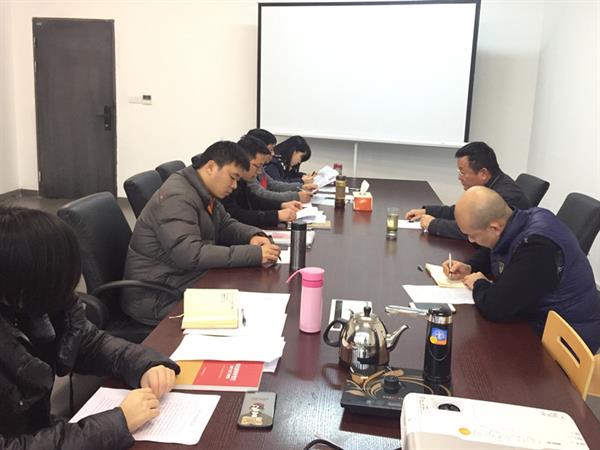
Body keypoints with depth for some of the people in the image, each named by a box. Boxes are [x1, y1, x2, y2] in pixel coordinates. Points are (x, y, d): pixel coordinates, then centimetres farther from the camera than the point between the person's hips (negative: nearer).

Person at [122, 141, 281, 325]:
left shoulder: (205, 193, 8)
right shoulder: (177, 197, -21)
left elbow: (226, 224, 19)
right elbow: (189, 254, -31)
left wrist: (253, 236, -4)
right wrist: (254, 254, -31)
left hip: (189, 279, 9)